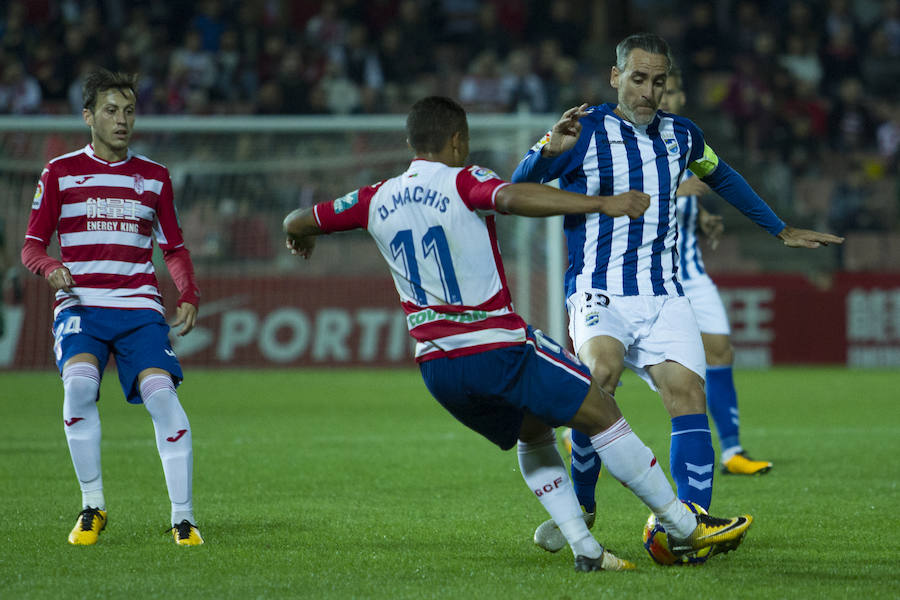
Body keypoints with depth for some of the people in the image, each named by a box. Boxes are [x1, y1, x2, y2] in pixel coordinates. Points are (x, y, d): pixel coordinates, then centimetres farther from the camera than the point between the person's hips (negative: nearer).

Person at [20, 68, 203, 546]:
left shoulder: (154, 177, 13)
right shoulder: (60, 173, 7)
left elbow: (174, 248, 20)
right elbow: (32, 245, 7)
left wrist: (189, 296, 2)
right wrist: (51, 268, -16)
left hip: (140, 308, 1)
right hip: (79, 305, -1)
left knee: (162, 394, -20)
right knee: (79, 384, -28)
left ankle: (182, 517, -14)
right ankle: (92, 507, -13)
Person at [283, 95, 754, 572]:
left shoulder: (376, 201, 9)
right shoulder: (462, 183, -7)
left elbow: (299, 221, 20)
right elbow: (513, 197, -29)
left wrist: (299, 236, 45)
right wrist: (601, 204, -34)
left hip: (435, 367, 6)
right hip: (498, 348, -6)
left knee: (532, 434, 25)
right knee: (602, 414, 3)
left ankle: (584, 547, 13)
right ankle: (684, 529, 5)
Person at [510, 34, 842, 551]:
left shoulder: (681, 136, 13)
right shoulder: (586, 131, -3)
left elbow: (722, 177, 33)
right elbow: (518, 185, -10)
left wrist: (782, 231, 37)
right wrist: (551, 149, -31)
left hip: (665, 296, 5)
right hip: (600, 290, -5)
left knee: (689, 393, -15)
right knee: (601, 372, -32)